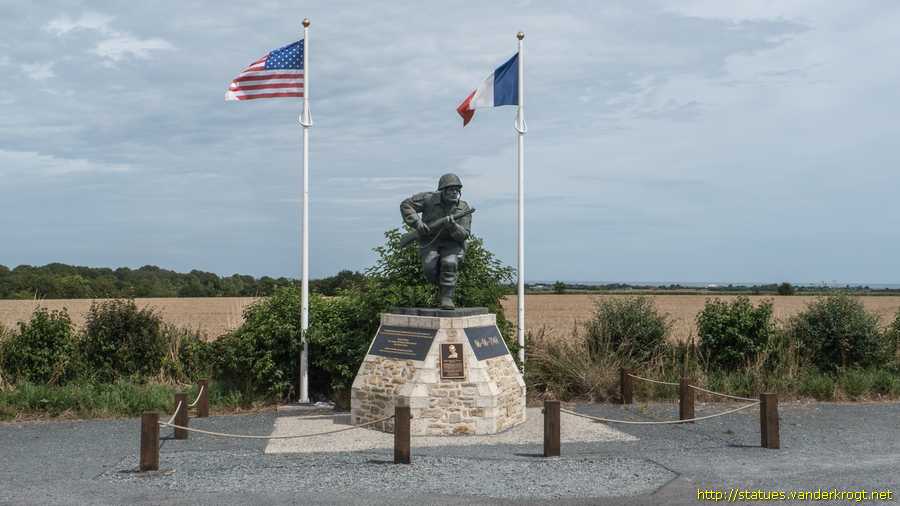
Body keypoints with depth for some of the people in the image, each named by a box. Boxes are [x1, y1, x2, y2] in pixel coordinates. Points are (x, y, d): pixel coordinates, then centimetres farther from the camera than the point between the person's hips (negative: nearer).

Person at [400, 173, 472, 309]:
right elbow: (406, 205, -8)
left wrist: (453, 226, -34)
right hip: (430, 242, 0)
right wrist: (416, 223, -20)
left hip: (452, 243, 0)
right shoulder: (430, 199, -12)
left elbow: (463, 235, -13)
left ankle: (447, 297, -20)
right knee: (430, 268, -26)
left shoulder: (463, 208, -9)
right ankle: (444, 285, 5)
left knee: (449, 263, -31)